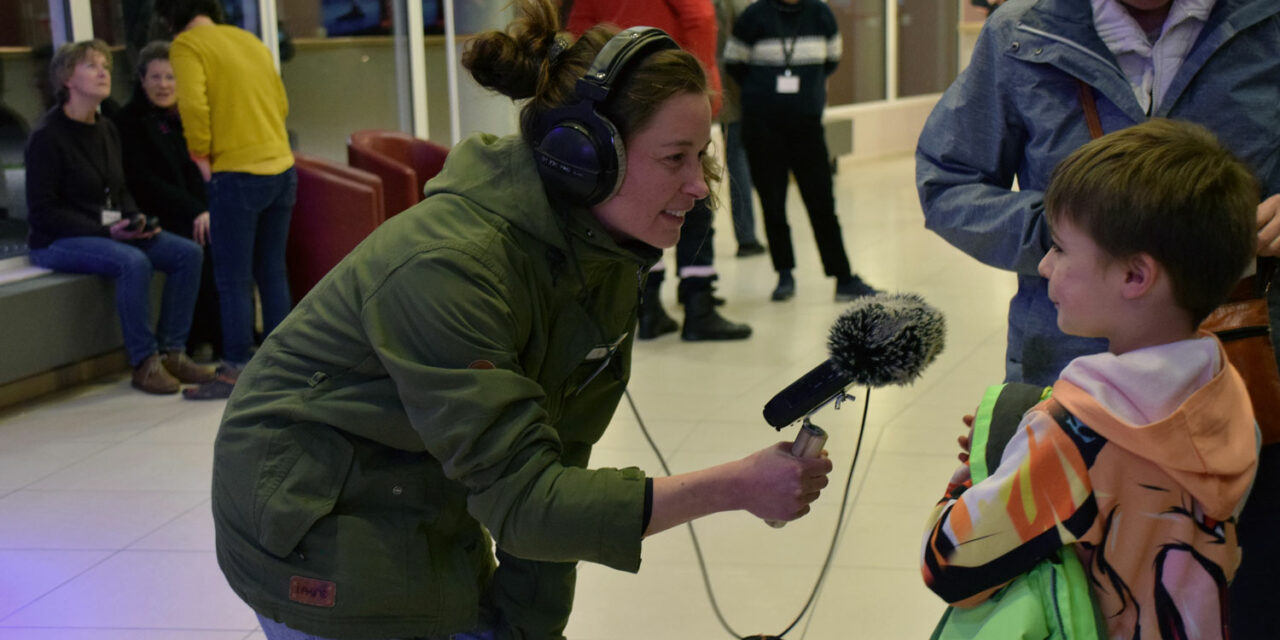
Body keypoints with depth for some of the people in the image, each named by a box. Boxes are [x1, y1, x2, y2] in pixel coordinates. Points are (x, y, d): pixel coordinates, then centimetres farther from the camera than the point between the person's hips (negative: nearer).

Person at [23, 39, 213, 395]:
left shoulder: (106, 130, 12)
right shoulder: (46, 136, -12)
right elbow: (41, 212, -15)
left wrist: (135, 219, -3)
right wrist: (105, 231, -21)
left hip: (111, 232, 8)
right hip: (56, 242, -8)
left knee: (187, 253, -11)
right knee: (133, 262, -34)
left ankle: (172, 352, -6)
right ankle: (144, 364, -23)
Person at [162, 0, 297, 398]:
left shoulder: (187, 44, -4)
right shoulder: (251, 41, 15)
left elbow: (193, 104, -18)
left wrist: (201, 155, -7)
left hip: (238, 174, -7)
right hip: (282, 168, 7)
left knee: (233, 278, 0)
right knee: (272, 271, 14)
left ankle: (237, 371, 3)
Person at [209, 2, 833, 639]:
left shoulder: (607, 261, -7)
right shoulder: (447, 265, -33)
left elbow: (553, 462, -5)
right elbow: (518, 494, -33)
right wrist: (732, 487, -35)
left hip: (433, 511, 7)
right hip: (319, 532, -7)